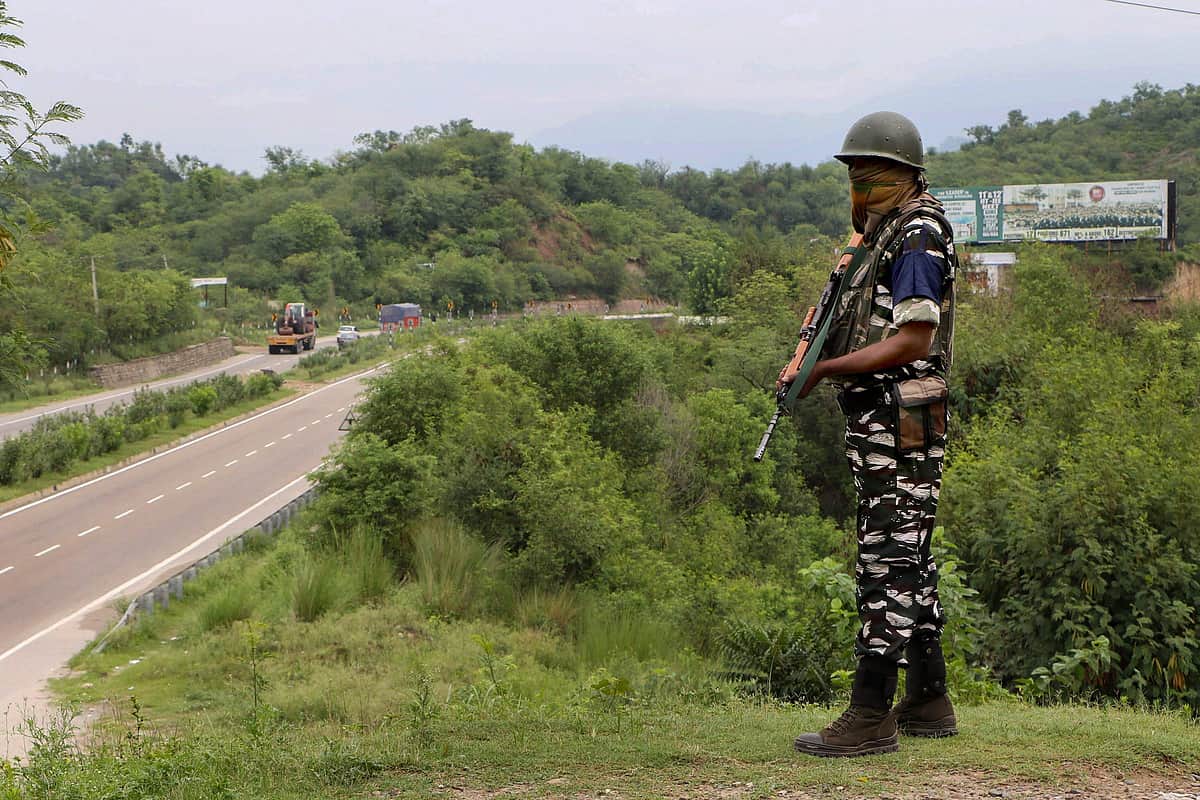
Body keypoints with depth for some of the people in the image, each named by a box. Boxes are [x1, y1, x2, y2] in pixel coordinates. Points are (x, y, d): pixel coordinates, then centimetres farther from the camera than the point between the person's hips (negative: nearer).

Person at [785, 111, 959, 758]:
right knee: (907, 558, 14)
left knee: (889, 560, -9)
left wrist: (826, 368, -18)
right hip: (880, 419, 10)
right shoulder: (880, 234, 19)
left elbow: (914, 340, -20)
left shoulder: (919, 233, -11)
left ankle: (870, 717, -8)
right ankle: (928, 704, 22)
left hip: (900, 419, -10)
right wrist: (820, 346, 4)